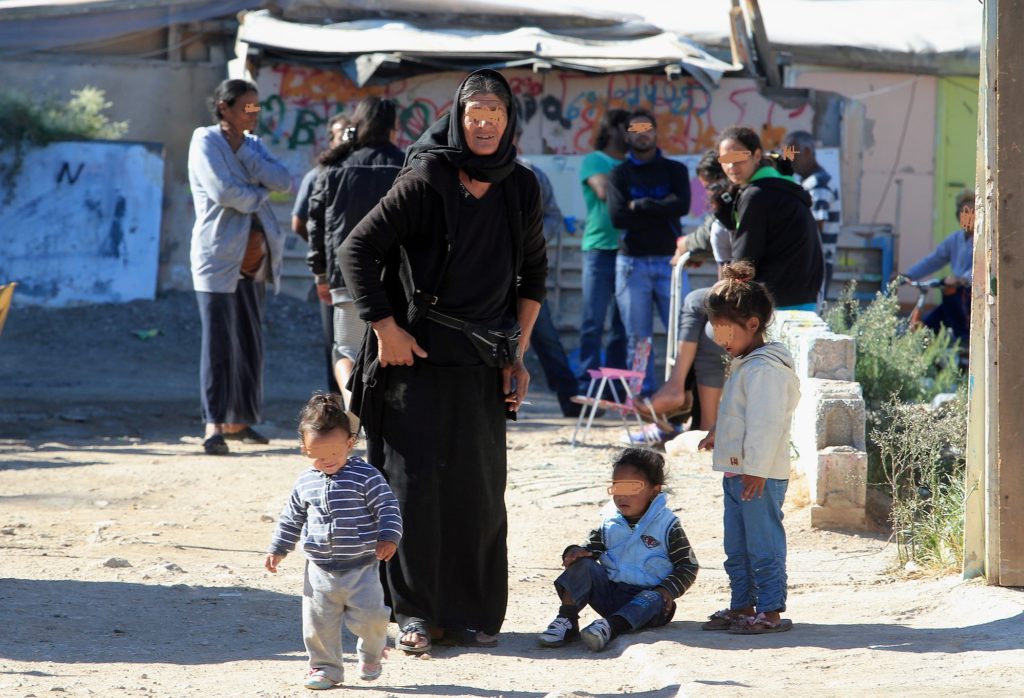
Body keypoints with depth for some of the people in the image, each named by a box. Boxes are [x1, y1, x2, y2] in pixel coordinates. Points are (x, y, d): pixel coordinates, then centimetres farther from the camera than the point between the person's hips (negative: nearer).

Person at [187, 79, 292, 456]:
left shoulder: (252, 144, 17)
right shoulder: (206, 142, -4)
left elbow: (283, 180, 1)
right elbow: (223, 191, -18)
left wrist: (244, 155, -7)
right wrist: (259, 194, -3)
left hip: (253, 258, 7)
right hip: (219, 255, -7)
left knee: (250, 340, 9)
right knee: (220, 340, -11)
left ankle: (238, 421, 16)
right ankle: (214, 425, -12)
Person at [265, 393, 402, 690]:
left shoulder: (366, 476, -9)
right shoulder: (305, 483, 4)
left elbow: (388, 507, -9)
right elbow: (292, 518, 16)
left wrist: (388, 538, -22)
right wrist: (278, 549, 17)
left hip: (361, 567, -3)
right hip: (320, 570, 4)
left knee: (368, 616, -7)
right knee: (318, 622, 4)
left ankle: (371, 653, 22)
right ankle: (325, 667, 21)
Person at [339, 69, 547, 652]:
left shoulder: (521, 189, 4)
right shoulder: (425, 181, -11)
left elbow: (534, 271, 15)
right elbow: (358, 250, -10)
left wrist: (518, 350, 9)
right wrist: (385, 328, -12)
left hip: (482, 363, 4)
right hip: (417, 356, -4)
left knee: (479, 488, 4)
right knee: (415, 480, -5)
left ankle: (473, 612, 13)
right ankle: (417, 613, 1)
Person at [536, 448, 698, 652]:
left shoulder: (667, 526, -3)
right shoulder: (609, 523, 8)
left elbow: (688, 567, -3)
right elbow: (591, 548, 11)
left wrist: (668, 590, -20)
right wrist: (576, 551, -15)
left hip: (650, 593, -3)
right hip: (611, 594, 3)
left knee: (654, 599, -37)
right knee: (583, 565, -18)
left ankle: (610, 626, -62)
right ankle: (566, 620, -32)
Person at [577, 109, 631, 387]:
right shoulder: (594, 161, 3)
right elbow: (604, 191, -13)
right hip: (600, 248, -5)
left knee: (624, 323, 4)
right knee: (594, 321, -5)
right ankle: (588, 383, -5)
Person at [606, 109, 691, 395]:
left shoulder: (675, 170, 11)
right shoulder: (620, 174, 9)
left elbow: (682, 205, -8)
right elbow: (618, 216, -7)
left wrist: (640, 206, -6)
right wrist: (661, 211, -8)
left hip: (668, 260, 0)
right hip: (632, 262, 0)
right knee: (638, 337, 0)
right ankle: (644, 395, 3)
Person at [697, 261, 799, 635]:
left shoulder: (764, 369, -18)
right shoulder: (743, 364, 16)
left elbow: (765, 423, -23)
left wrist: (757, 469, -25)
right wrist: (718, 435, 37)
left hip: (759, 475, -11)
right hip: (737, 471, 11)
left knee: (763, 541, -5)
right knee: (736, 545, 15)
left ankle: (770, 610, -1)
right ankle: (742, 605, 23)